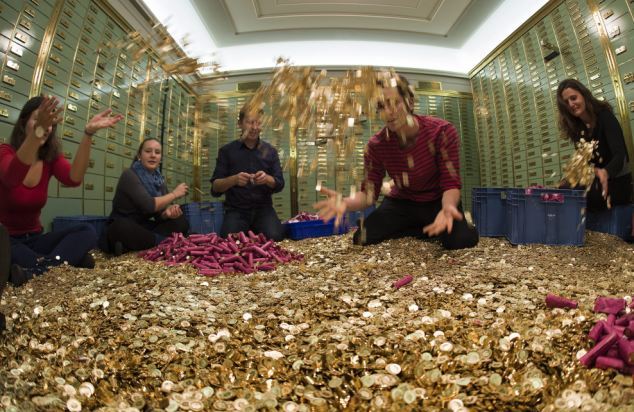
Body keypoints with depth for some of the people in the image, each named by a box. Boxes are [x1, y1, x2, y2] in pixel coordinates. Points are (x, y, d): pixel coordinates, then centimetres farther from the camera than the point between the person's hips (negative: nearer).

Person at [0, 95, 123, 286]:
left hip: (33, 239, 4)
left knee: (87, 232, -20)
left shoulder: (51, 158, 1)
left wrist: (88, 133, -36)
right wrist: (38, 129, -51)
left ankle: (33, 270, -35)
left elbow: (74, 178, -24)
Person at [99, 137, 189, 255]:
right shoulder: (129, 175, -13)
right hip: (122, 228, -6)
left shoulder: (159, 180, 6)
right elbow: (149, 205, -25)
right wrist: (174, 194, -12)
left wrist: (168, 212, -21)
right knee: (122, 227, -40)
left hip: (143, 227, 6)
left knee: (181, 222, -12)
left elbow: (159, 213, 3)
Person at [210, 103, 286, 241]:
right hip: (236, 210, -1)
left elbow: (279, 184, 3)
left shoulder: (270, 151, 8)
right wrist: (234, 179, -23)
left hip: (263, 209, 1)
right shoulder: (226, 151, 2)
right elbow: (215, 188, -2)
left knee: (275, 237, -25)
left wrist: (267, 179, -21)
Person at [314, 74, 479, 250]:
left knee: (461, 240, -31)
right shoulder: (376, 145, -16)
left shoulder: (441, 131, -23)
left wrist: (448, 207, -48)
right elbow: (369, 192, -17)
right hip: (401, 203, 3)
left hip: (436, 202, -2)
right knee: (362, 239, -14)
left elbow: (450, 183, -23)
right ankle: (426, 230, 1)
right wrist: (346, 203, -41)